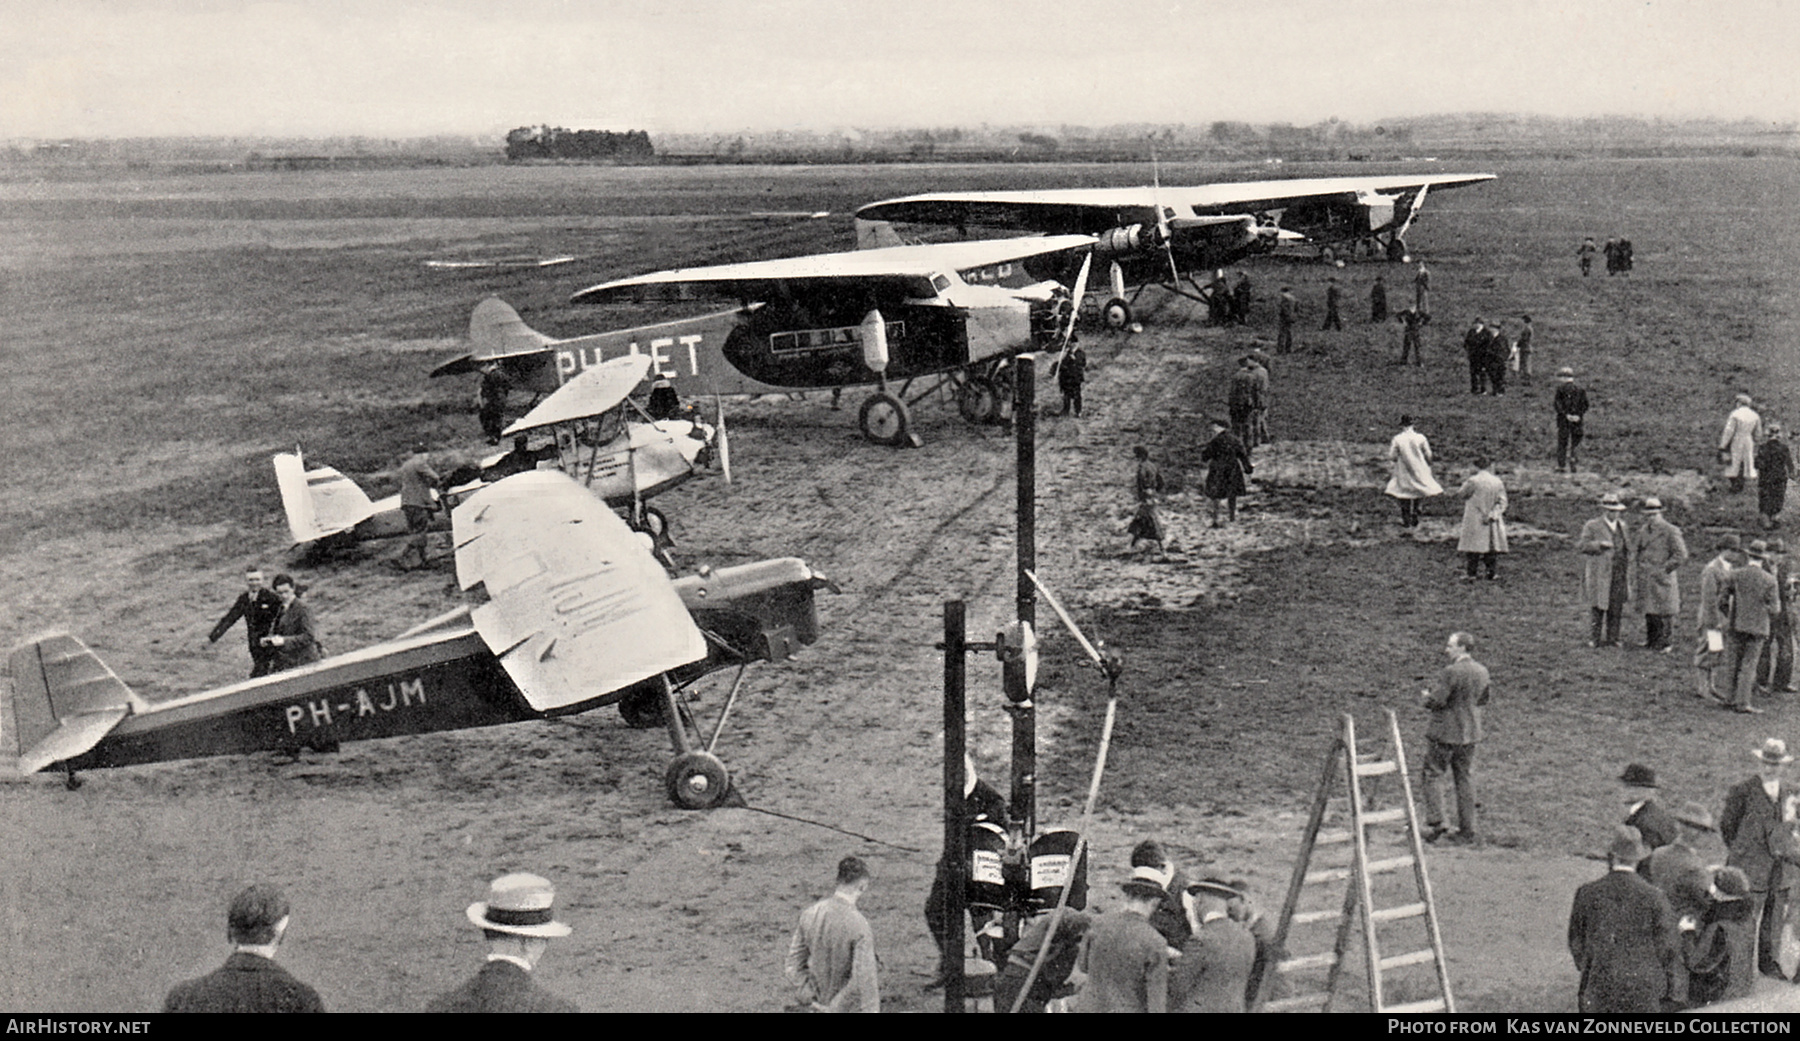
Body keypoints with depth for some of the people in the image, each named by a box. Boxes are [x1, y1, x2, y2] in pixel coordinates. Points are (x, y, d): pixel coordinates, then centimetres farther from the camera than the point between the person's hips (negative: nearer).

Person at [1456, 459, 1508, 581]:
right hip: (1492, 521, 4)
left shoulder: (1473, 481, -13)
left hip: (1475, 521, -4)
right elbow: (1502, 502, 0)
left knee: (1472, 548, 1)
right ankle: (1492, 572, 9)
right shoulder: (1497, 481, 2)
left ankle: (1470, 573, 0)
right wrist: (1493, 514, -5)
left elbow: (1461, 493, 1)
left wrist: (1467, 481, 8)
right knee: (1492, 548, 9)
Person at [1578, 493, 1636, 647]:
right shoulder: (1592, 526, 0)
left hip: (1620, 575, 4)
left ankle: (1612, 638, 9)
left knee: (1616, 608, 3)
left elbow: (1631, 549, 23)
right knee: (1598, 607, -5)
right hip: (1599, 574, -4)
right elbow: (1580, 546, -7)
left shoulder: (1623, 526, 16)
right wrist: (1599, 544, -19)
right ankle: (1594, 638, 4)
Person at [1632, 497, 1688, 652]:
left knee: (1665, 612, -1)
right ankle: (1651, 641, 19)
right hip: (1645, 579, 6)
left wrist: (1664, 569, -10)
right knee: (1649, 612, 11)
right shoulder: (1642, 530, 11)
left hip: (1662, 579, -6)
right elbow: (1635, 550, 21)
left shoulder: (1671, 531, -7)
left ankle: (1666, 643, 6)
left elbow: (1681, 555, -9)